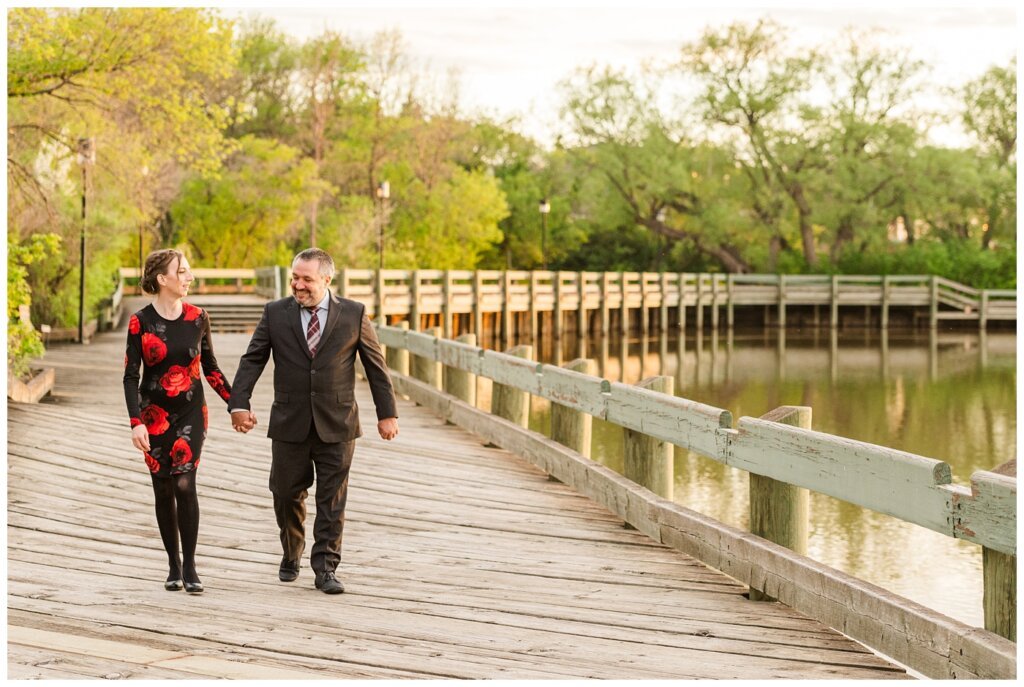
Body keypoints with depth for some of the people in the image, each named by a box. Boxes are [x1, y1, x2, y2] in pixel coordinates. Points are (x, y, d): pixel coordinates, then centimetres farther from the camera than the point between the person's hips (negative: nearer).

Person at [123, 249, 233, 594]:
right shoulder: (140, 322, -7)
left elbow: (210, 368, 11)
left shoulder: (198, 317, 0)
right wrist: (136, 422, -17)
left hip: (191, 412, 1)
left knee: (184, 484, -13)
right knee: (163, 490, 5)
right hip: (155, 414, -1)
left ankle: (189, 567, -5)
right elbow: (131, 375, -7)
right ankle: (174, 565, 17)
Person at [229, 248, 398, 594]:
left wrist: (387, 413, 4)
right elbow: (252, 360, 0)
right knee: (287, 495, 10)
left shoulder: (354, 314, 0)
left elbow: (376, 366, 5)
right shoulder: (275, 313, 2)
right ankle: (291, 556, 32)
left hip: (336, 425, -1)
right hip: (290, 423, 1)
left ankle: (325, 568, 5)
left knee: (332, 500, -1)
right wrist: (239, 404, -13)